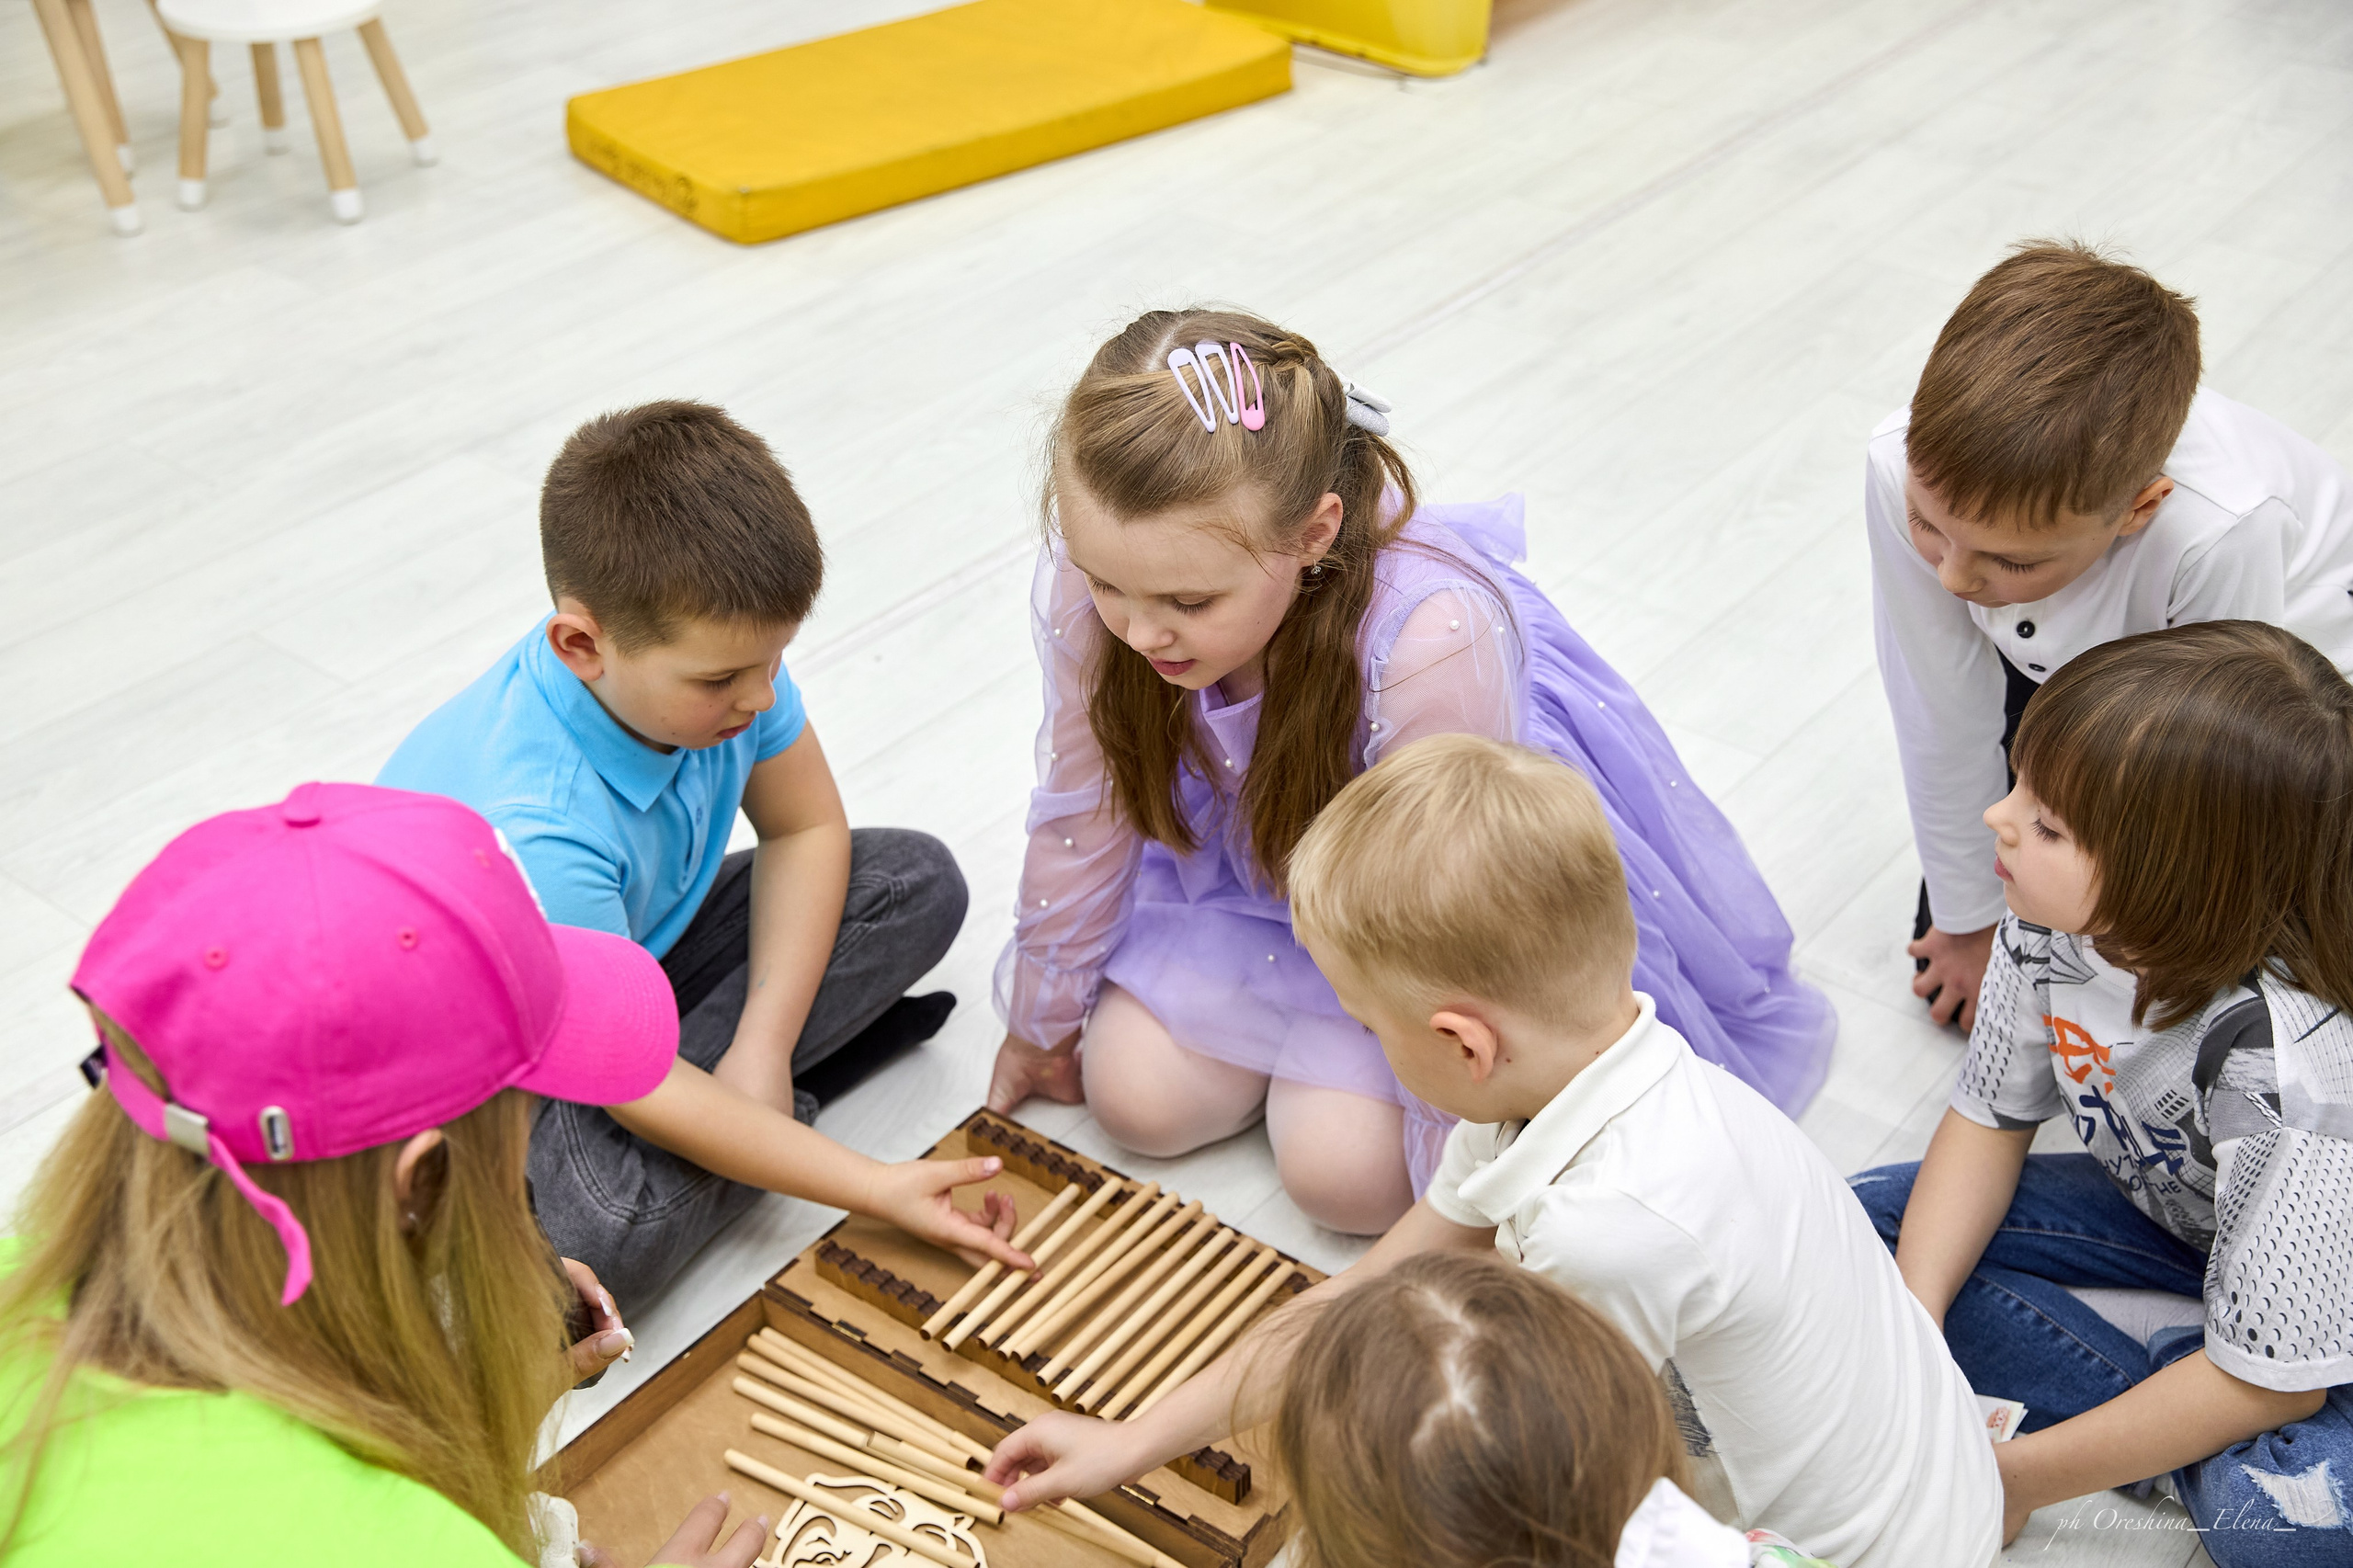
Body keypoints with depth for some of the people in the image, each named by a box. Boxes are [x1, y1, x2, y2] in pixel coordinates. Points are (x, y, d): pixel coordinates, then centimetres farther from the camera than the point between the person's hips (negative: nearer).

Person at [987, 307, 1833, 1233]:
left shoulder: (1432, 640, -44)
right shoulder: (1106, 562, -29)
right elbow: (1082, 810, -10)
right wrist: (1039, 1021, 5)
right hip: (1258, 857, 4)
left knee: (1342, 1168, -14)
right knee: (1133, 1095, -6)